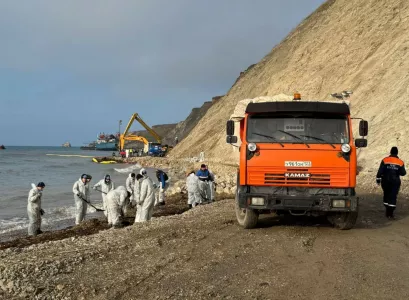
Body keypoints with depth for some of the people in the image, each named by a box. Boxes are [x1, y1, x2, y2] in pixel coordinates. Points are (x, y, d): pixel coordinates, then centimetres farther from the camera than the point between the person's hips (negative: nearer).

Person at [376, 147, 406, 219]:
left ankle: (387, 211, 22)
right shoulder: (400, 162, -3)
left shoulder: (385, 160, -6)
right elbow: (403, 173, 0)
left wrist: (378, 179, 1)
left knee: (386, 195, 17)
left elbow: (380, 171, -8)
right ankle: (390, 213, -5)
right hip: (395, 182, -1)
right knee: (393, 197, 2)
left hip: (385, 181, 1)